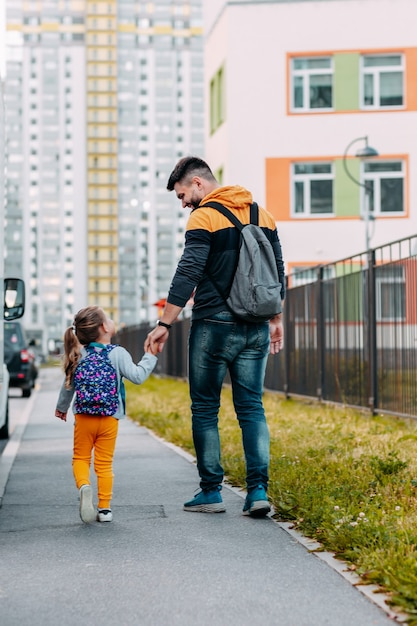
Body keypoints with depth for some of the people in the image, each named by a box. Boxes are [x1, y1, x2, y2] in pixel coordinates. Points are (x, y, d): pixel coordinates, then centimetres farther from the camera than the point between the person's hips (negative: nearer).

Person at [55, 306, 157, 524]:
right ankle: (104, 508, 6)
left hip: (83, 417, 1)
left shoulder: (80, 355, 1)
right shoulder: (118, 354, -10)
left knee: (80, 457, 13)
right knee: (104, 463, 7)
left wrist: (61, 407, 26)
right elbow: (137, 376, -14)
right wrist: (150, 357, -2)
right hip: (109, 418, -1)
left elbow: (69, 384, 11)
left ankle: (84, 485, -16)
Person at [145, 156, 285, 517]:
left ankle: (211, 492, 7)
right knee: (252, 408, 7)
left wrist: (164, 325, -14)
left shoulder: (204, 217, -8)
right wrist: (276, 321, 22)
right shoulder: (263, 215, 12)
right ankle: (258, 490, -3)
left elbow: (188, 275, -16)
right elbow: (278, 273, 15)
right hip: (255, 330, 6)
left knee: (205, 409, 5)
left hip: (214, 327, -6)